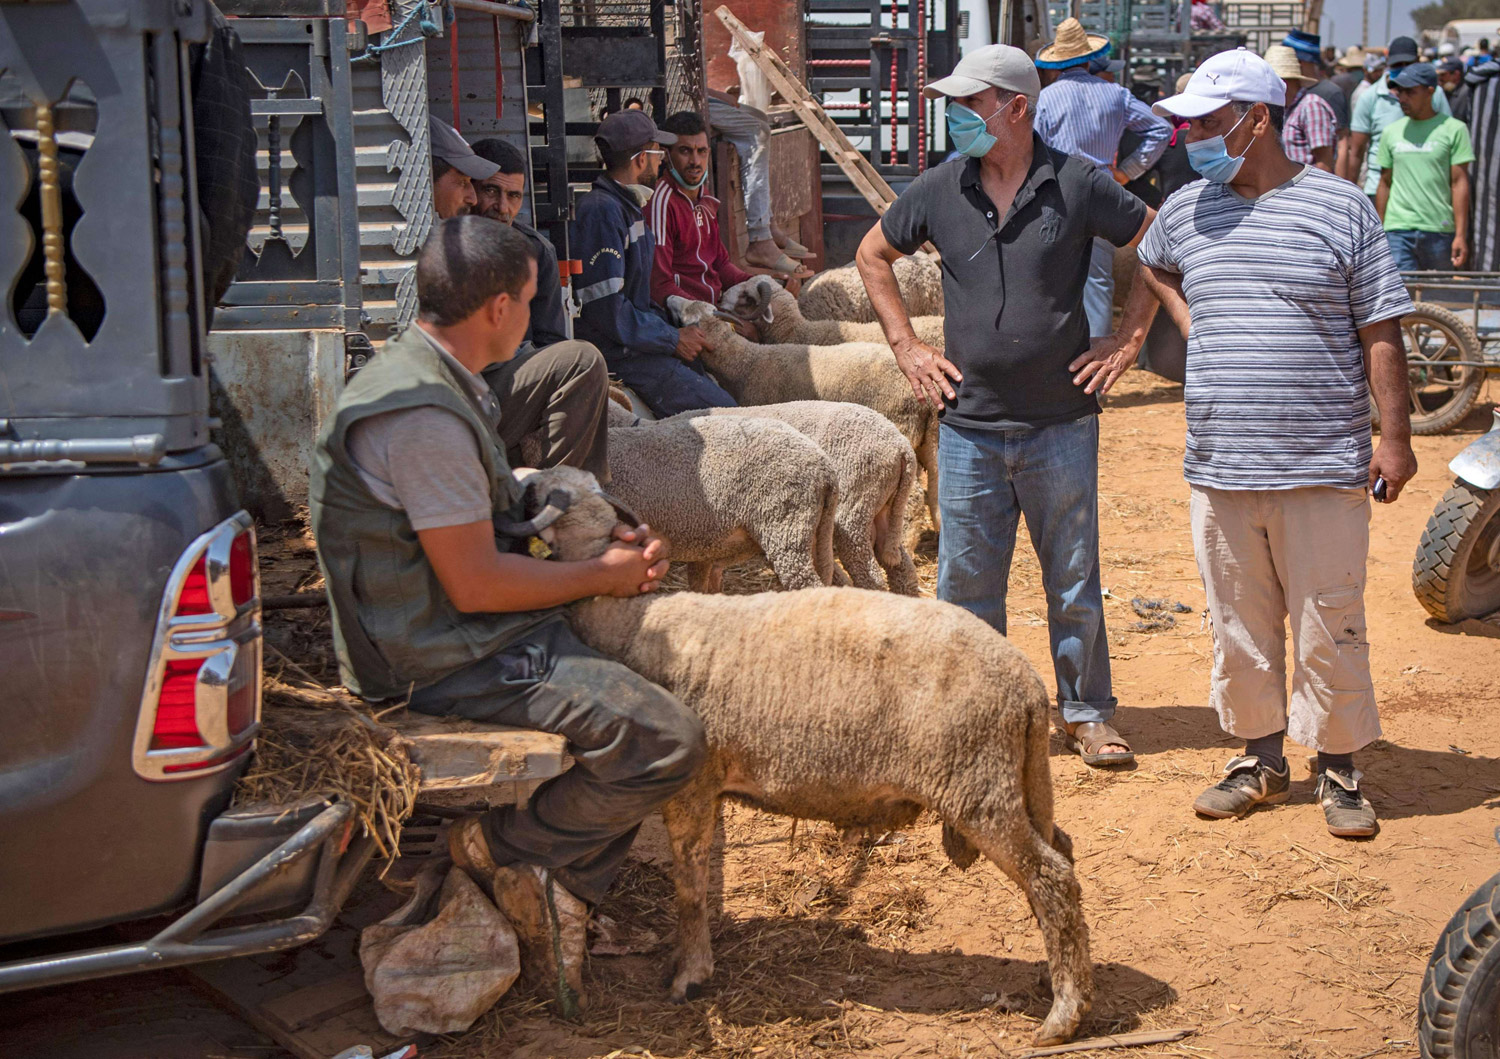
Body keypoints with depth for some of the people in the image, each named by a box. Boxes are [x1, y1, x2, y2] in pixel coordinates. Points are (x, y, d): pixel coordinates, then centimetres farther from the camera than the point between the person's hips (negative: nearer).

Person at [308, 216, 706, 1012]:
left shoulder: (428, 376, 12)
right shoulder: (423, 415, -23)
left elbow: (485, 522, 21)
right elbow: (476, 583, -23)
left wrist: (606, 541, 9)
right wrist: (600, 576, -9)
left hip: (454, 633, 11)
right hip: (444, 661, -11)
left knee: (648, 662, 17)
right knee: (667, 740, -18)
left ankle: (565, 886, 13)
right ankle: (505, 848, 0)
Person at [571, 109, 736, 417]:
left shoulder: (627, 206, 16)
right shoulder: (601, 211, -18)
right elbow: (606, 308, -23)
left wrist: (677, 328, 10)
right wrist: (673, 339, -12)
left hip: (637, 342, 10)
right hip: (617, 354, -10)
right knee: (723, 413, -16)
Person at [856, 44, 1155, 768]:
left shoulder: (1079, 186, -6)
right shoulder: (939, 190, 1)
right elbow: (872, 256, 16)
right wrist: (906, 346, 9)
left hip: (1061, 426, -2)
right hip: (970, 428, 2)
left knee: (1074, 579, 9)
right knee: (967, 585, 8)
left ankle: (1086, 713, 24)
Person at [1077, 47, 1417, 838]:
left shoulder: (1340, 209, -4)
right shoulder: (1185, 210, 8)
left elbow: (1381, 331, -3)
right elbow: (1153, 267, 33)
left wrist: (1394, 437, -6)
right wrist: (1130, 339, 26)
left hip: (1322, 471, -4)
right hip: (1220, 469, 4)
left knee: (1328, 626, 3)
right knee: (1239, 625, 11)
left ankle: (1339, 770, 18)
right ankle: (1260, 759, 26)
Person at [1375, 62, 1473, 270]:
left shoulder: (1454, 130, 0)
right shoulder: (1391, 132, 10)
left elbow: (1460, 183, -3)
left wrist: (1461, 235, -8)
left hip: (1440, 230, -2)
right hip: (1397, 229, 2)